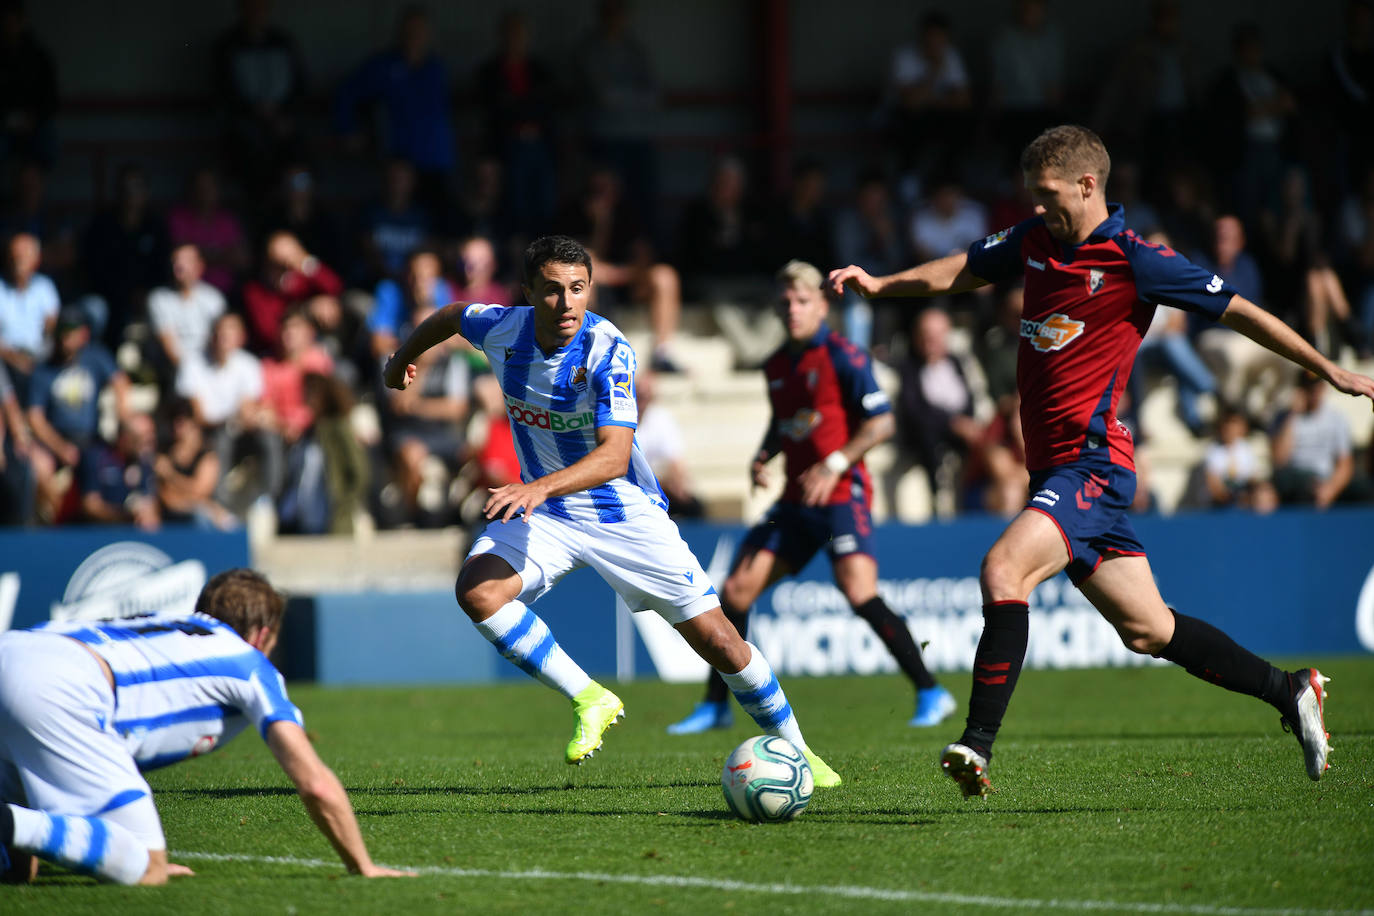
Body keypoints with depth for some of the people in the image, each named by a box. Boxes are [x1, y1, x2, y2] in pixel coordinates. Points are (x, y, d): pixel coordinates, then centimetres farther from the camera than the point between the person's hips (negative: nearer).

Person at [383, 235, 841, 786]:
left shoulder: (609, 352, -25)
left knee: (717, 641, -6)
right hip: (544, 512, 4)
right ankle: (589, 700, -13)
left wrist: (540, 487, -51)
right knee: (477, 589, -26)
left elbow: (614, 456, -35)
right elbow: (450, 317, 13)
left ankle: (795, 752, 15)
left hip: (626, 513, -3)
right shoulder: (501, 329, -12)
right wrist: (403, 358, 30)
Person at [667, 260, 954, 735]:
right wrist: (763, 456, 8)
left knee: (860, 593, -23)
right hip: (795, 501, 7)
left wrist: (835, 464, -20)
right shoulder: (776, 366, 13)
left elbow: (882, 422, -11)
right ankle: (716, 705, 13)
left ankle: (930, 694, -14)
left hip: (842, 496, -7)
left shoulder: (844, 357, -8)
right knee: (736, 590, 1)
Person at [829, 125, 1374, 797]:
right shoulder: (1034, 241, 12)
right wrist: (879, 284, 11)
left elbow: (1238, 312, -4)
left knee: (1003, 570, -26)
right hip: (1054, 467, 8)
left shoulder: (1135, 262, -9)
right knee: (1147, 629, 11)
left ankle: (976, 748, -30)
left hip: (1092, 461, -8)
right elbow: (961, 271, 26)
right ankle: (1290, 693, 24)